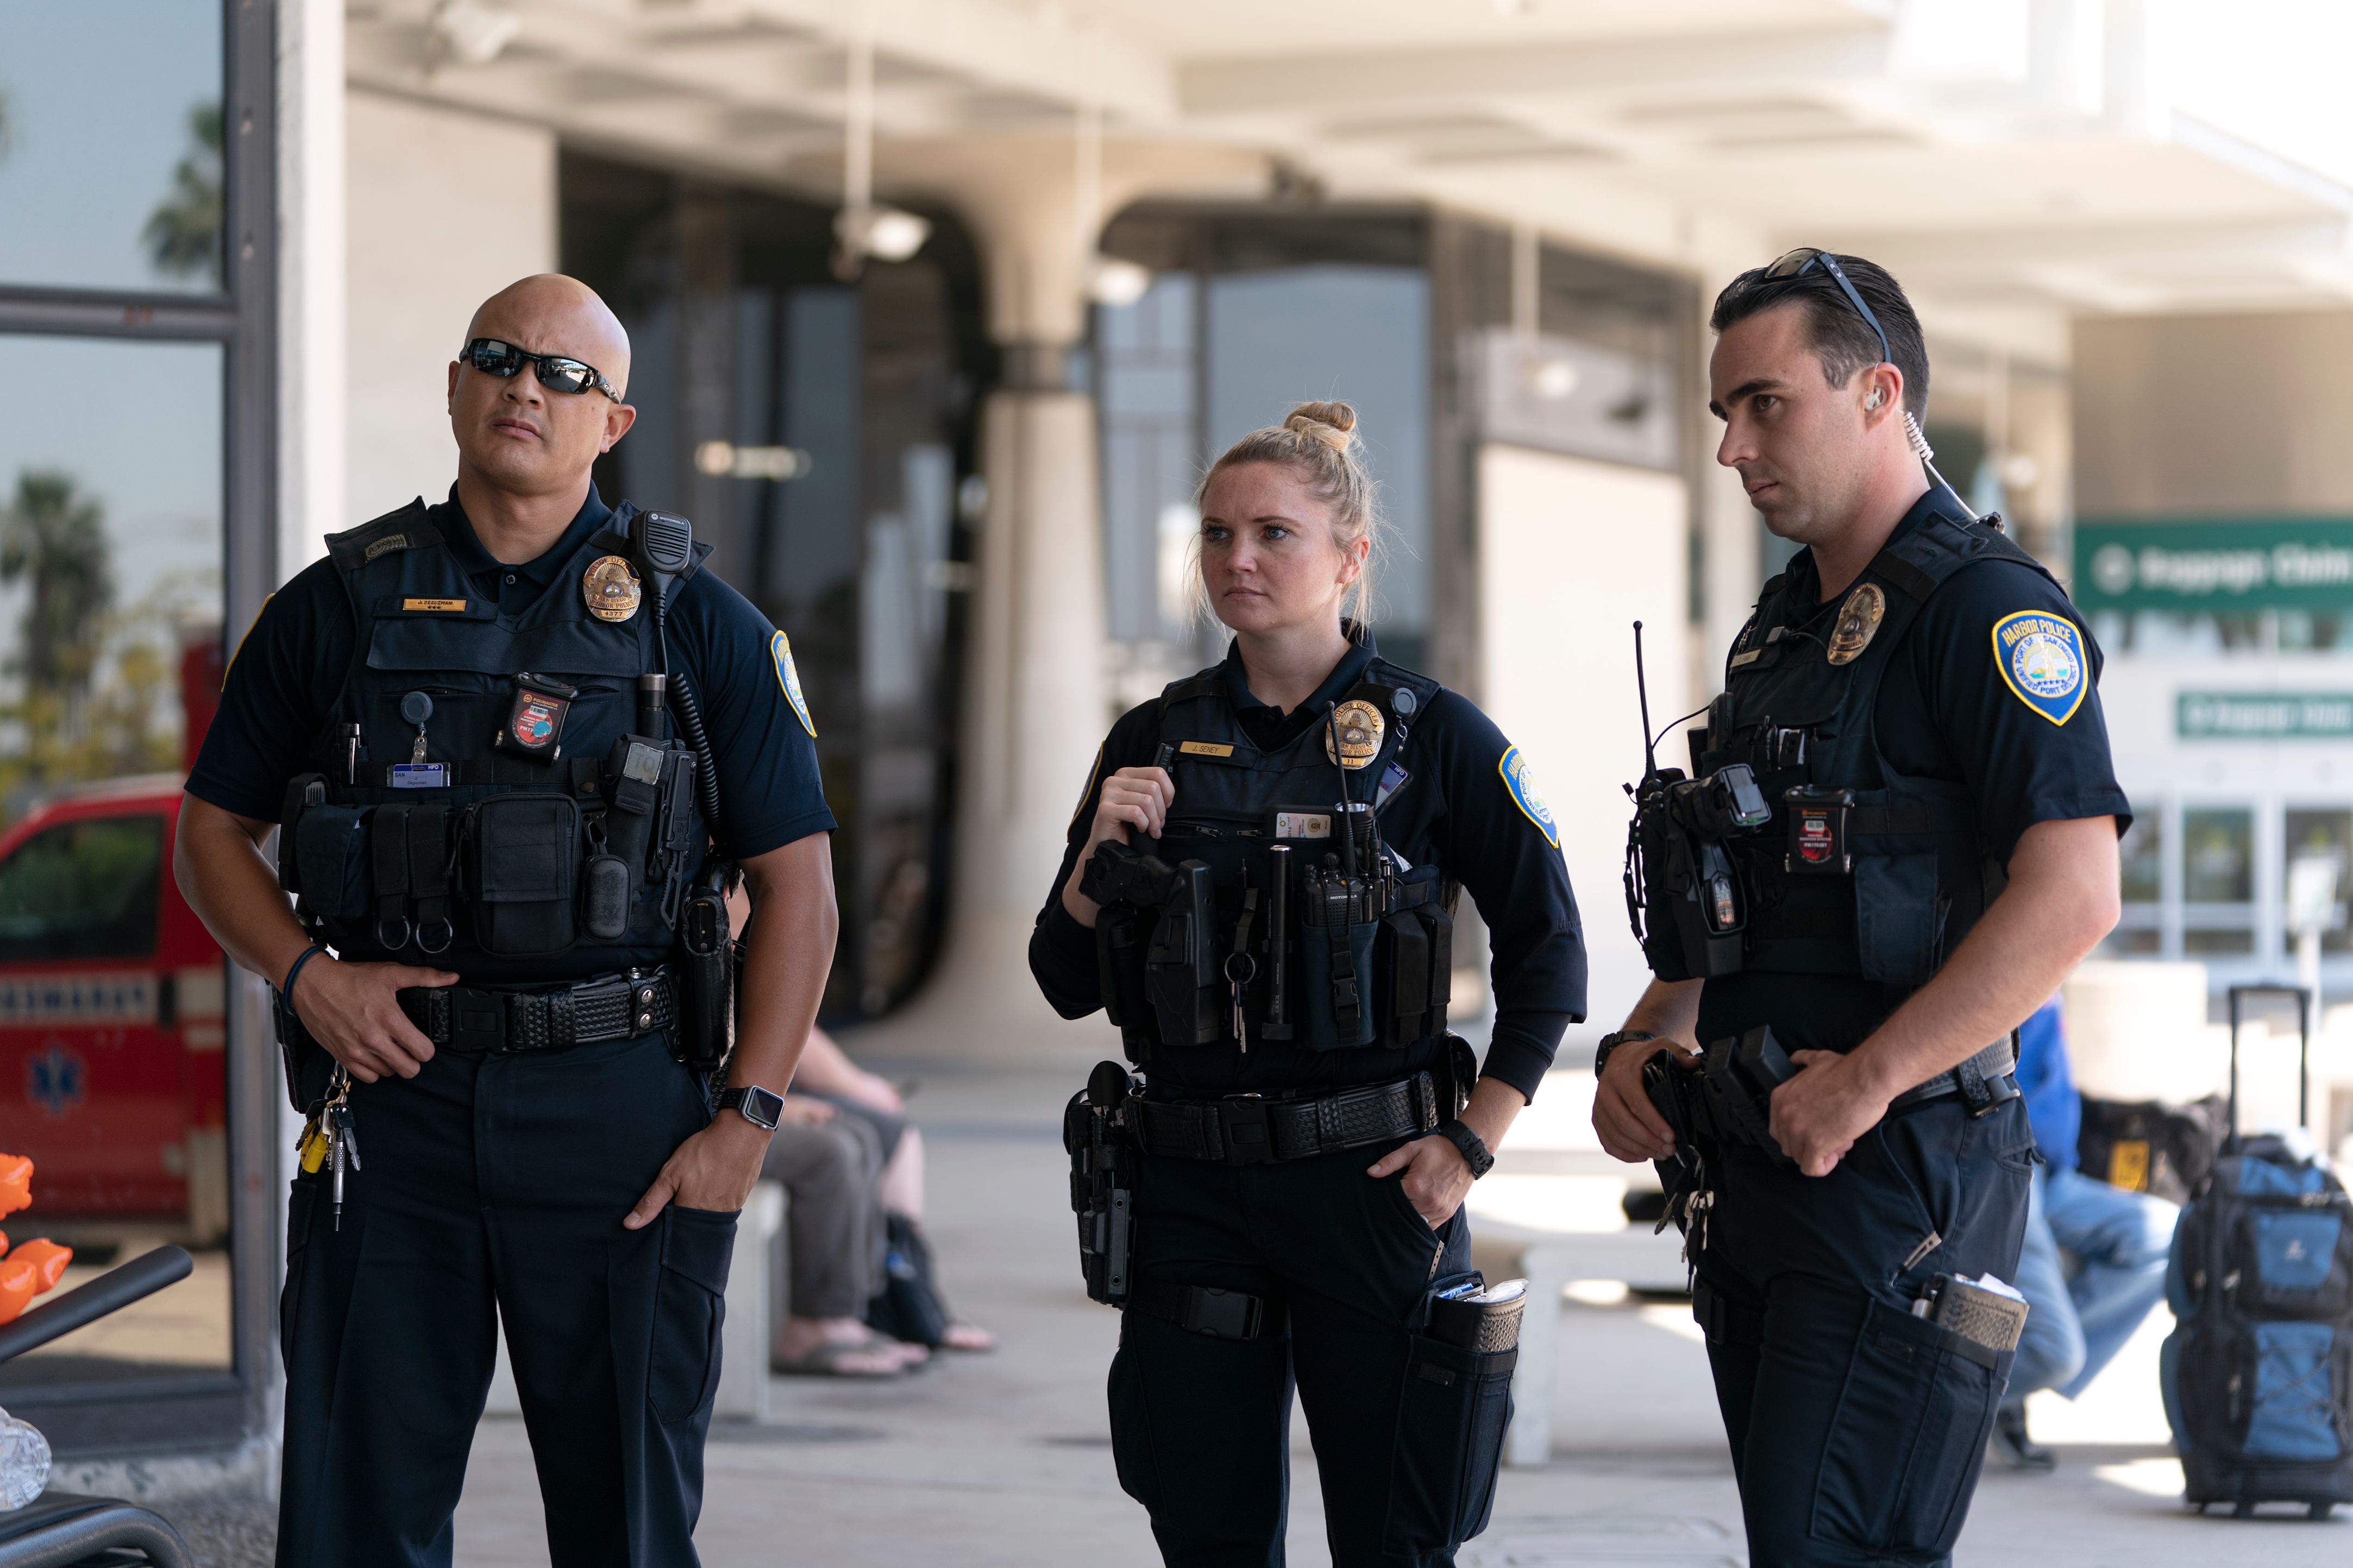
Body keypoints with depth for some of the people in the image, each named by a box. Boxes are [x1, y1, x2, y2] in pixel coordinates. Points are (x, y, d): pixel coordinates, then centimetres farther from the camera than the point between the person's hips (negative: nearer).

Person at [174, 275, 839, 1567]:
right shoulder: (341, 607, 8)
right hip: (391, 1094, 1)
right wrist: (304, 972, -5)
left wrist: (747, 1117, -5)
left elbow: (797, 877, 3)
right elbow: (213, 831, 14)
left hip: (620, 1109, -1)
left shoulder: (695, 622, 4)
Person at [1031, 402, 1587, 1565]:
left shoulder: (1433, 737, -2)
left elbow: (1546, 951, 2)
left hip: (1369, 1176, -3)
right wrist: (1099, 854, -9)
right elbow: (1067, 983, 9)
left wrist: (1471, 1145, -6)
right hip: (1191, 1186, 3)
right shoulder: (1154, 745, 7)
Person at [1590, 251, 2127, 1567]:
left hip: (1901, 1172, -9)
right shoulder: (1783, 629, 19)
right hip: (1752, 1167, 9)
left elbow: (2075, 892, -21)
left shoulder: (1986, 606, -10)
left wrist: (1866, 1077, -24)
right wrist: (1644, 1047, 8)